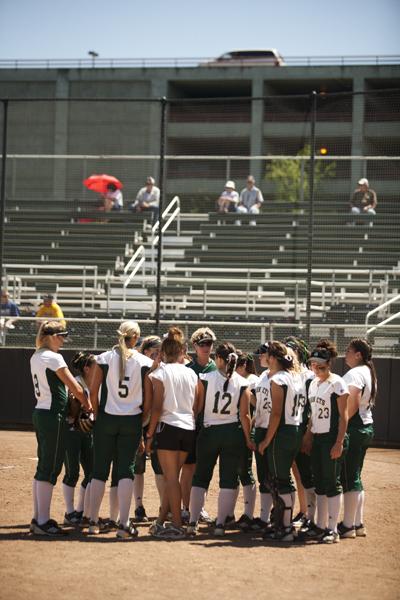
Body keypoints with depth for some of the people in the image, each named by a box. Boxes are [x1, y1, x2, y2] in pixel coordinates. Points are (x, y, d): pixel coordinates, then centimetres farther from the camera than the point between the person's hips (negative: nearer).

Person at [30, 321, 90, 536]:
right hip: (53, 415, -10)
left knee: (43, 467, 14)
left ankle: (38, 518, 19)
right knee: (50, 468, -7)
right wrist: (88, 405, 4)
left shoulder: (35, 357, 14)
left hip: (40, 412, 10)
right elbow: (75, 387, -12)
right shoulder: (53, 357, -14)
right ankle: (43, 522, -6)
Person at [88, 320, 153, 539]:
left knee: (100, 469, 9)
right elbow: (148, 398, -2)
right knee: (126, 469, 2)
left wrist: (97, 415, 9)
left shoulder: (104, 358, -2)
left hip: (106, 419, 1)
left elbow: (93, 391, -3)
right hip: (132, 421, 0)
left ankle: (93, 521, 14)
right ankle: (124, 524, -4)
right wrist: (142, 421, 9)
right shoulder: (145, 362, -2)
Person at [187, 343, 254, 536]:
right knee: (229, 480, 7)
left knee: (200, 477, 11)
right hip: (233, 433, 0)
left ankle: (193, 522, 8)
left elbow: (197, 407, -5)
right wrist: (248, 439, 3)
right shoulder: (242, 384, -6)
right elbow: (244, 415, -6)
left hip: (209, 431, 0)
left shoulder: (205, 379, -8)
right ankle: (220, 523, 3)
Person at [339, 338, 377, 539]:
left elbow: (352, 406, -22)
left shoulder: (354, 374, -15)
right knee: (355, 478, 14)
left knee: (349, 478, -5)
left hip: (353, 429, -10)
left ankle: (348, 526, -2)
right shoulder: (369, 373, 15)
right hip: (367, 427, 10)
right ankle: (358, 523, 17)